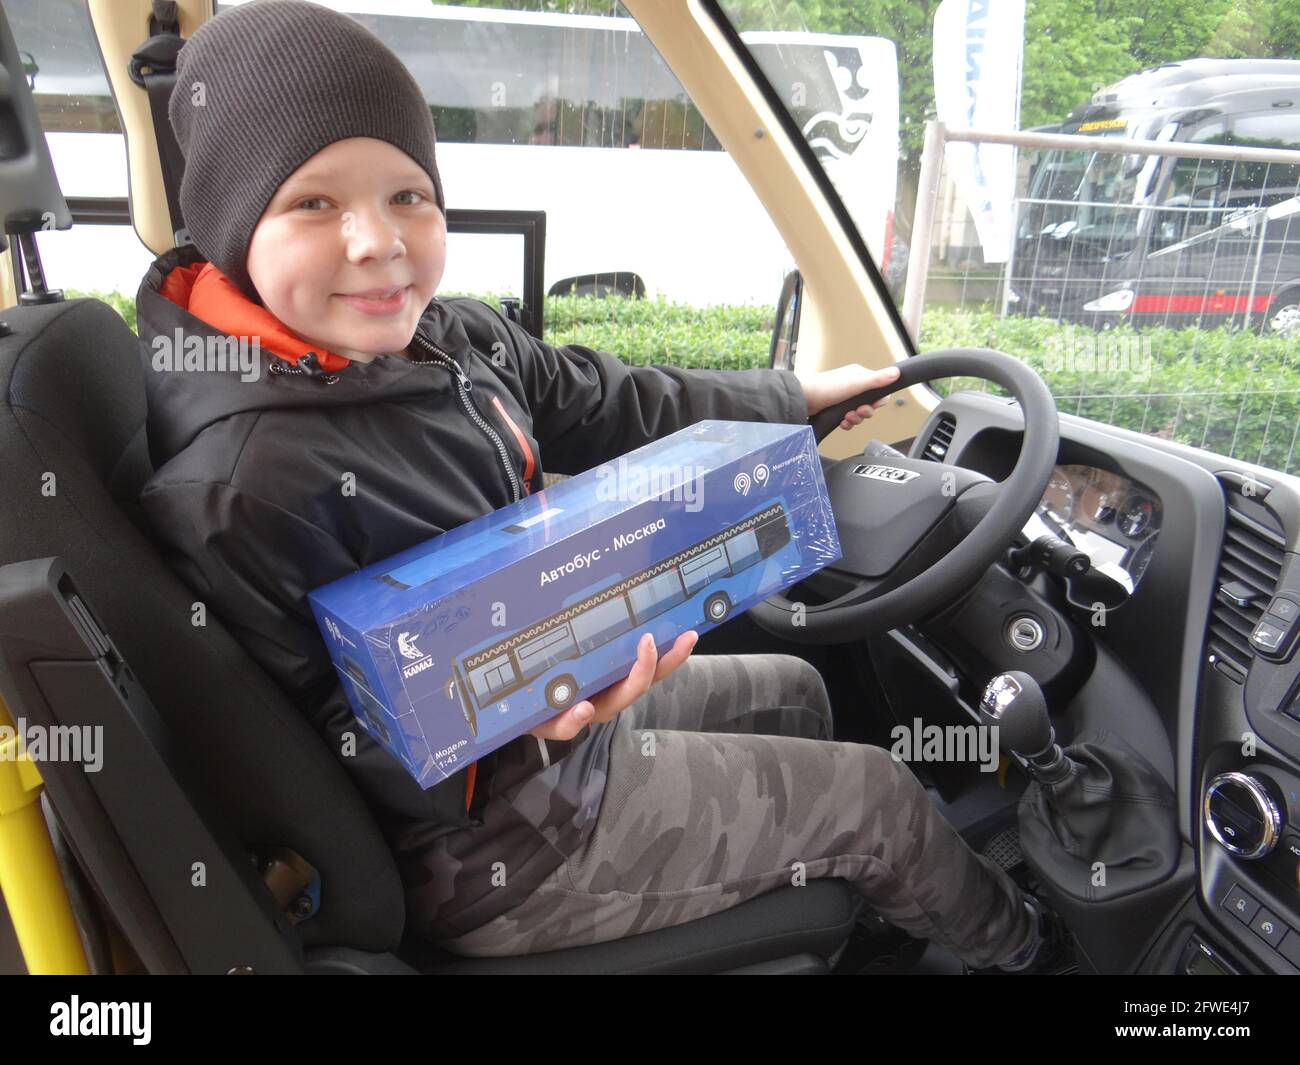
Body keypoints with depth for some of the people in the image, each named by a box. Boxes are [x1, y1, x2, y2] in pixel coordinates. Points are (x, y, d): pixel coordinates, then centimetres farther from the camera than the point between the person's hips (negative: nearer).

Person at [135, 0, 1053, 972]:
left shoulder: (441, 337, -7)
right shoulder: (241, 484, -32)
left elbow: (613, 407, 8)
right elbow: (358, 753, -23)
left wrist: (795, 399, 18)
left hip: (560, 700, 8)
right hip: (492, 851, -8)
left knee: (791, 691, 25)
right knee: (880, 797, 5)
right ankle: (1014, 945, 42)